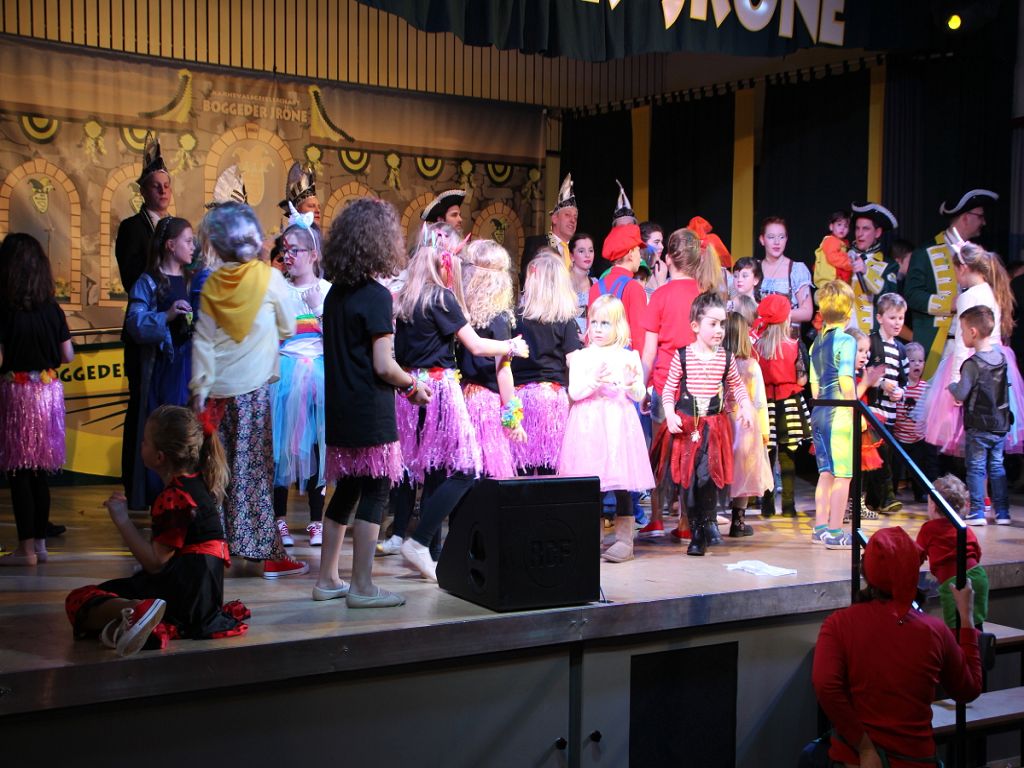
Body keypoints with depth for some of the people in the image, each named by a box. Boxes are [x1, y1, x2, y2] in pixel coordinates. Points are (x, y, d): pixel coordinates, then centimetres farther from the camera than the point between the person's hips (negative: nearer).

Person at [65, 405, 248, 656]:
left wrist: (122, 521, -15)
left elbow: (155, 562, -20)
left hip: (184, 593, -10)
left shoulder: (173, 498, -18)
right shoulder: (200, 482, 10)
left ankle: (134, 609, -45)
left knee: (78, 600, -13)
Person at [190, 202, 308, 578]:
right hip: (253, 388, -3)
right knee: (256, 470, -1)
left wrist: (200, 386, 3)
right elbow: (288, 328, 7)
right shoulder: (269, 277, -4)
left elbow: (203, 339, 0)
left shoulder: (212, 284, 1)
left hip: (218, 389, 3)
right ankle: (268, 553, 1)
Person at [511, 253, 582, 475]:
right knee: (549, 466, 1)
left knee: (522, 460, 3)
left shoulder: (517, 315, 3)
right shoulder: (565, 319, 1)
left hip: (521, 392, 1)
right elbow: (573, 361, -6)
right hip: (552, 392, -1)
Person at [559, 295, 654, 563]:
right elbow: (573, 392, -3)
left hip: (618, 424, -1)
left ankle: (624, 539, 4)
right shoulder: (581, 357, 7)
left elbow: (639, 395, 7)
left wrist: (632, 384, -14)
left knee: (621, 483, -2)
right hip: (588, 425, 1)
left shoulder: (629, 357, 7)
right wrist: (594, 381, -18)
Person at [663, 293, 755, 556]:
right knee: (688, 477, 1)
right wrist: (670, 415, -9)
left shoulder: (726, 358, 5)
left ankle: (701, 532, 5)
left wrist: (746, 407, 3)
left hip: (715, 425, 1)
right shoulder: (682, 356, -2)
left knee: (708, 477, -8)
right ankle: (695, 529, 15)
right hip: (687, 425, -1)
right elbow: (669, 388, 4)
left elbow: (737, 386, 18)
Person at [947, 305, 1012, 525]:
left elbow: (960, 395, -19)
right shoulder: (1001, 357, 3)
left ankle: (977, 512, 2)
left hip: (978, 427, -6)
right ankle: (1002, 512, 16)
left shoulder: (973, 364, -19)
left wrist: (952, 386, 1)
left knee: (976, 468, 2)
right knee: (997, 467, 14)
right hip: (1001, 424, 6)